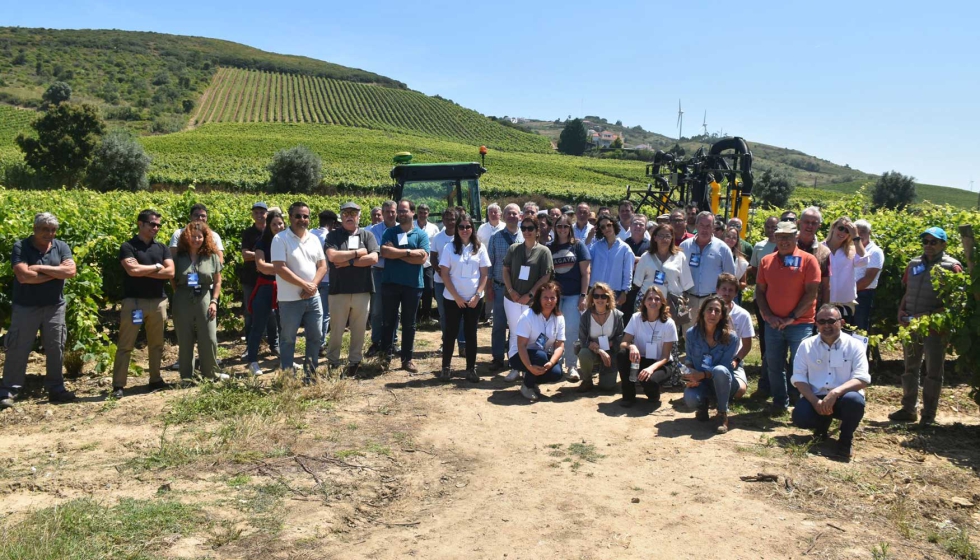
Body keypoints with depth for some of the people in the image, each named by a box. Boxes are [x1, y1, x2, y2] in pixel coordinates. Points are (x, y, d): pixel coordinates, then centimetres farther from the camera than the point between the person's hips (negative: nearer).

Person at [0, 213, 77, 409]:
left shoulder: (61, 247, 3)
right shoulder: (20, 247, -7)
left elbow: (71, 271, -11)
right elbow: (23, 276, -19)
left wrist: (41, 268, -16)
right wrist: (56, 272, -12)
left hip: (55, 307, 3)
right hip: (25, 308, -3)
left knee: (56, 349, 9)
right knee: (18, 350, 1)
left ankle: (56, 389, 20)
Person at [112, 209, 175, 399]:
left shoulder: (162, 248, 11)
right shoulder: (128, 246, -3)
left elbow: (170, 272, -2)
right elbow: (132, 270, -19)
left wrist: (143, 271, -9)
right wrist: (156, 266, -6)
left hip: (158, 301, 5)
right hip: (134, 301, -5)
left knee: (156, 344, 12)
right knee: (125, 345, -1)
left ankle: (155, 379, 23)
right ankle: (118, 385, 4)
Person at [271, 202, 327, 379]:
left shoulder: (314, 239, 8)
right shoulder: (280, 239, -9)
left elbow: (322, 265, 8)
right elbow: (280, 268, -16)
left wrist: (313, 285, -10)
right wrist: (305, 285, -16)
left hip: (313, 298, 6)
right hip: (290, 300, -5)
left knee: (315, 337, 11)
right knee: (288, 340, 4)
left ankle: (310, 375, 24)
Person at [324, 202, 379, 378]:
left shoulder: (367, 235, 6)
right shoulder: (333, 235, 2)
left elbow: (373, 258, -8)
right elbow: (332, 256, -15)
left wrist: (348, 262, -11)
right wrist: (357, 253, -10)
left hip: (362, 290, 1)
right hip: (339, 290, -1)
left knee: (359, 329, 9)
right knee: (337, 329, 6)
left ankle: (354, 362, 21)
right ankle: (332, 362, 19)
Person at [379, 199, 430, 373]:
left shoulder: (421, 234, 2)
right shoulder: (389, 232, 4)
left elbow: (422, 258, -11)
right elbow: (384, 252, -12)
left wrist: (396, 253, -10)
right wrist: (408, 252, -14)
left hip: (412, 285, 0)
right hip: (390, 283, 1)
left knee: (409, 324, 8)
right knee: (389, 321, 8)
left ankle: (407, 358, 16)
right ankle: (387, 355, 18)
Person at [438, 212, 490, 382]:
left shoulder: (480, 248, 3)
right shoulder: (449, 248, -2)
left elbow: (484, 274, 3)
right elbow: (444, 274, -4)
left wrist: (477, 295, -8)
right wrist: (456, 297, -10)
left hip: (474, 299, 1)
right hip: (453, 299, -1)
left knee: (471, 333, 7)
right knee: (451, 333, 6)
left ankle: (471, 369, 13)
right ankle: (446, 367, 16)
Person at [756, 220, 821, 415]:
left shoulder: (808, 260, -3)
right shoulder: (766, 261, 8)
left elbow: (811, 293, -8)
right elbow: (760, 291, 8)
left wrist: (792, 317, -13)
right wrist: (768, 316, -6)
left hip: (800, 324, -3)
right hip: (772, 324, 4)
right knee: (774, 365, 8)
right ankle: (779, 402, 20)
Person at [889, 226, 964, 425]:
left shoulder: (951, 266, -7)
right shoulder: (914, 264, 10)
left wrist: (929, 315, -20)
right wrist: (901, 311, 0)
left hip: (935, 326, -5)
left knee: (933, 371, 5)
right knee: (910, 368, 12)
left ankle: (928, 414, 13)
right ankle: (908, 410, 22)